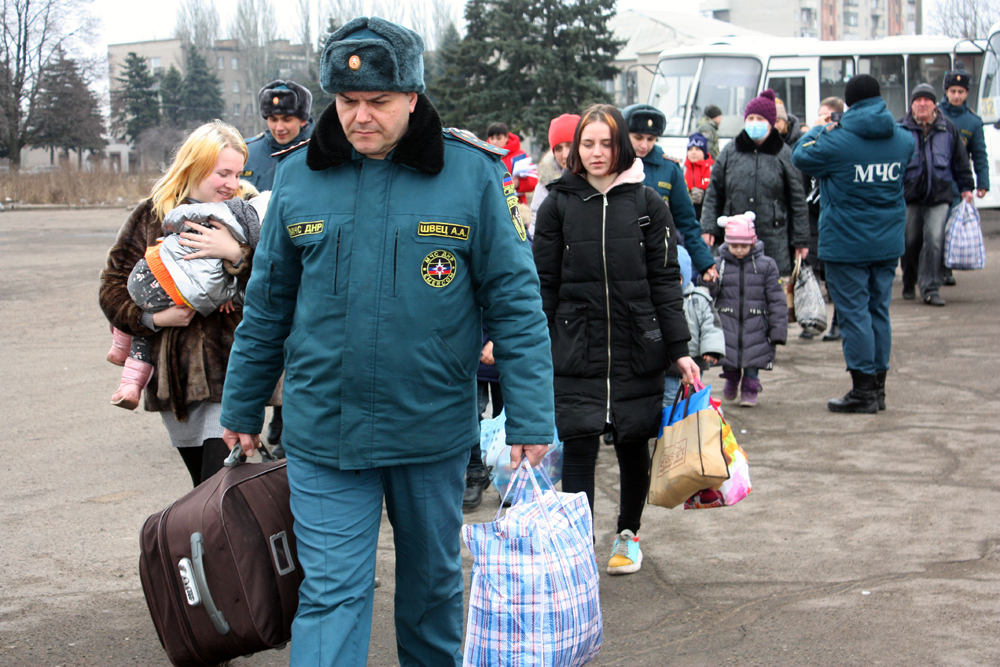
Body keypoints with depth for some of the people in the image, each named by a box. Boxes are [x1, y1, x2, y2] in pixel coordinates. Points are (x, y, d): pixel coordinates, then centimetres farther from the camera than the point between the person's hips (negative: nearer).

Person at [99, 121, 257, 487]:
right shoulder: (150, 216, 6)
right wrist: (152, 318, -9)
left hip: (228, 374, -2)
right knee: (202, 484, 10)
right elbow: (113, 288, 8)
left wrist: (236, 255, -21)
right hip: (171, 373, 2)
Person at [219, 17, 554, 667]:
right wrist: (243, 408, 13)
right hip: (323, 435, 1)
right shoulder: (299, 177, 0)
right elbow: (268, 307, 9)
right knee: (330, 593, -1)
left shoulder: (471, 174, -7)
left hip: (433, 429, 0)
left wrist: (530, 418, -10)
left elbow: (516, 302, -6)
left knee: (433, 577, 19)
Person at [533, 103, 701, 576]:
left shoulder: (647, 204, 4)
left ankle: (628, 533, 32)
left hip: (637, 348, 1)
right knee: (578, 447, -7)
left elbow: (665, 281, 4)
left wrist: (679, 349, -1)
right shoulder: (558, 204, 3)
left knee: (633, 446, 11)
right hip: (575, 348, -1)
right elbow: (543, 284, 4)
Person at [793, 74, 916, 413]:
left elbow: (801, 156, -2)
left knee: (854, 313, 0)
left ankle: (863, 390, 2)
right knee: (879, 311, 13)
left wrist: (818, 129, 15)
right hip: (888, 244, 6)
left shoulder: (837, 140, -16)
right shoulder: (902, 139, 3)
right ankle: (878, 387, 19)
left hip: (846, 245, -6)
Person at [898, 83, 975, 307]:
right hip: (909, 195, 0)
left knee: (934, 240, -13)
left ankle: (930, 289, -10)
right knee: (910, 242, 7)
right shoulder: (901, 128, 2)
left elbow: (960, 161, 14)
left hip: (939, 197, 0)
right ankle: (909, 285, 27)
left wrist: (966, 188, 12)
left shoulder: (948, 128, 8)